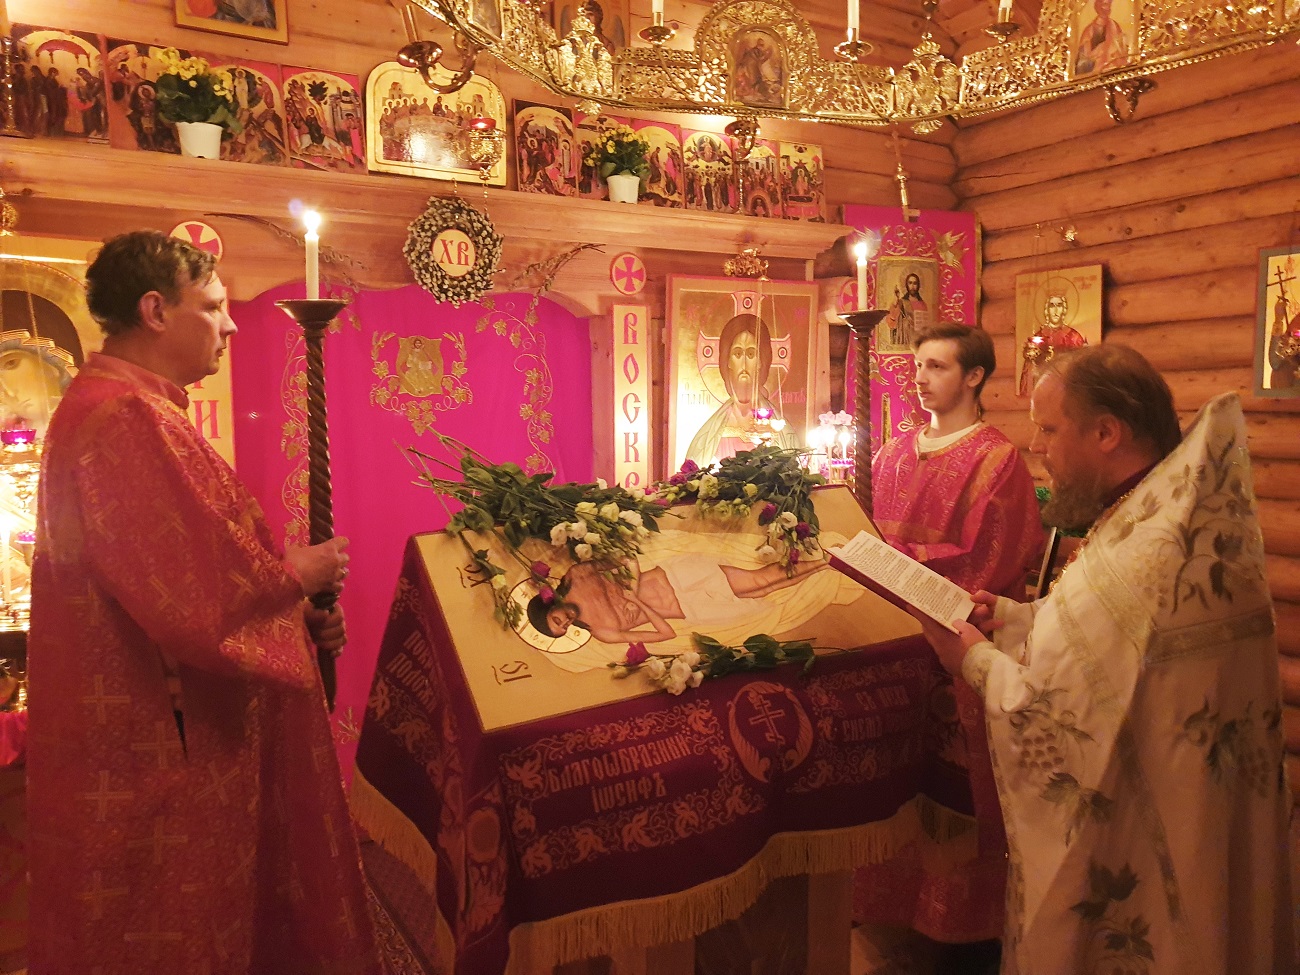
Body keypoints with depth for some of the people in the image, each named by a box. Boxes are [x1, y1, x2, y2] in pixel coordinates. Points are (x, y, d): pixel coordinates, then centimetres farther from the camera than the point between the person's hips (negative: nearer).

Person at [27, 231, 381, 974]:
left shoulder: (136, 408, 12)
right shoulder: (126, 421, -22)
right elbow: (192, 600, -28)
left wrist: (296, 614, 6)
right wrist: (297, 574, -11)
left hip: (165, 728, 10)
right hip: (158, 743, -10)